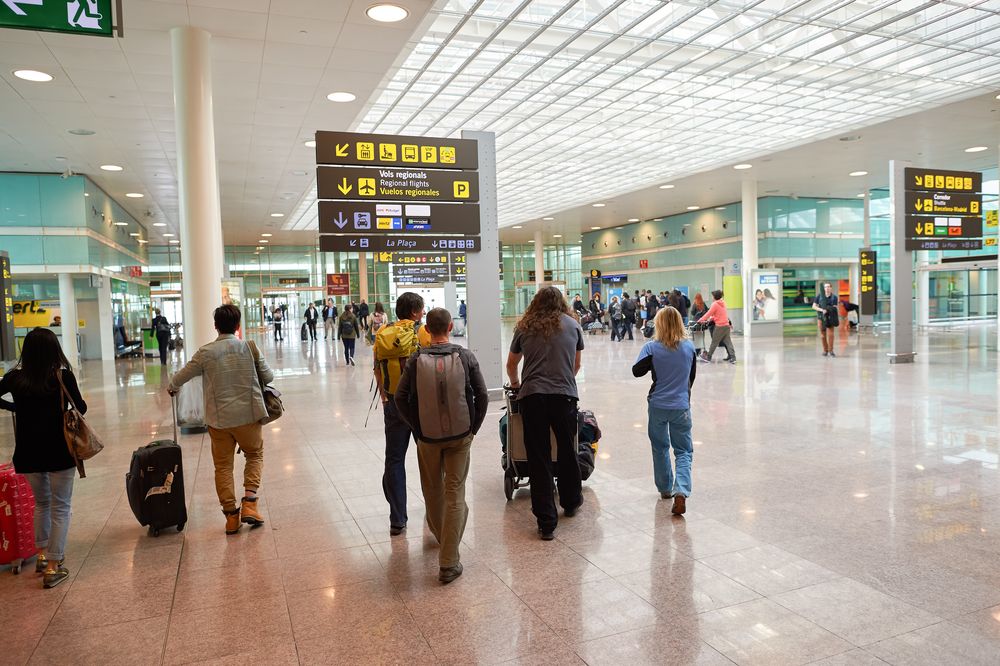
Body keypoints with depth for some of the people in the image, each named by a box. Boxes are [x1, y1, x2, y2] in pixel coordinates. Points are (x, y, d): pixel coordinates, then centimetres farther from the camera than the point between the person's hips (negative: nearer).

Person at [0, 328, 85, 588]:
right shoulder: (63, 376, -12)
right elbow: (81, 409, -4)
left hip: (28, 453, 4)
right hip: (59, 451, -4)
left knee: (41, 503, 25)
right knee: (60, 508, 8)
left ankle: (42, 554, 32)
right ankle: (53, 566, 7)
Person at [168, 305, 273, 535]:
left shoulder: (206, 353, -6)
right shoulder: (250, 348, -7)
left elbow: (183, 375, 8)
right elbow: (268, 377, 1)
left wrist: (172, 387, 30)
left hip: (218, 419, 0)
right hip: (248, 415, 0)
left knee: (223, 465, 12)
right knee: (255, 455, 19)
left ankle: (231, 515, 16)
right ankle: (249, 501, 3)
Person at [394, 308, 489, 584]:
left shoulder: (416, 359, -8)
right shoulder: (465, 356, -7)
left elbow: (401, 398, -5)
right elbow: (482, 395, -5)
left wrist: (416, 428, 6)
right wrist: (473, 428, 5)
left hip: (427, 436, 1)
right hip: (460, 436, 0)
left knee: (432, 490, 21)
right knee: (455, 493, 4)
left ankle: (440, 535, 44)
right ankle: (448, 562, 4)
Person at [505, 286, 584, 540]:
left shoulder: (524, 327, 11)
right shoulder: (572, 325, 12)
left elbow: (511, 364, 22)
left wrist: (515, 384, 42)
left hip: (531, 396, 0)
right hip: (564, 395, 1)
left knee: (538, 458, 3)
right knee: (567, 451, 18)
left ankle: (546, 522, 5)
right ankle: (570, 502, 40)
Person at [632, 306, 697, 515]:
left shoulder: (652, 347, -11)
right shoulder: (689, 347, -2)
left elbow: (637, 371, -11)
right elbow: (692, 375, 10)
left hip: (658, 405, 0)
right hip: (681, 406, 1)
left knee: (660, 447, 19)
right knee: (683, 451, 6)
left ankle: (665, 488, 29)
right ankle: (681, 491, -14)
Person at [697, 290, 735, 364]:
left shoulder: (715, 304, -10)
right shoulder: (723, 303, 12)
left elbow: (708, 313, -7)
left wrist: (700, 320, 3)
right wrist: (711, 318, 21)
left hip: (720, 326, -7)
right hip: (726, 325, 7)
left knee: (714, 342, 2)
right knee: (728, 342, 7)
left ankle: (708, 357, 11)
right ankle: (732, 357, 1)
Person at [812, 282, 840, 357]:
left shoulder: (834, 297, -1)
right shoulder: (819, 296, 1)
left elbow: (836, 308, -1)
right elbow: (814, 306, 0)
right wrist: (821, 310, -15)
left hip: (830, 318, -1)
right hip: (821, 317, 1)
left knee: (830, 334, -8)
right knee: (823, 335, 5)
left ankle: (830, 350, 2)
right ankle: (825, 350, 17)